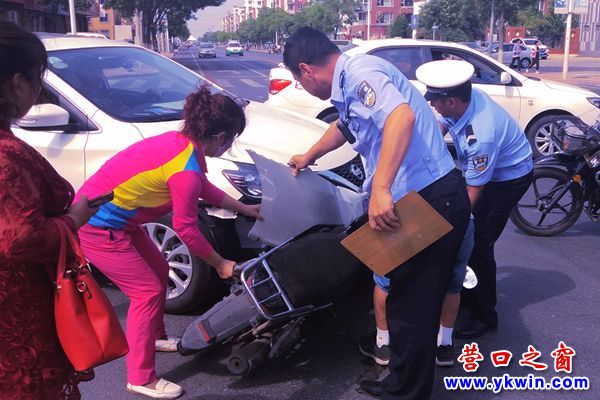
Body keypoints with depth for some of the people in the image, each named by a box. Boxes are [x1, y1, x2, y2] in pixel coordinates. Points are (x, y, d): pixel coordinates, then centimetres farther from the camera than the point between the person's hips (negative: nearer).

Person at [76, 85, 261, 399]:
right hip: (97, 228, -10)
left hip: (112, 217, 10)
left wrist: (243, 208, 24)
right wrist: (219, 263, -4)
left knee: (159, 271, 20)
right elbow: (186, 229, -17)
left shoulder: (179, 141, 1)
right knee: (148, 292, -3)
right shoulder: (186, 170, -27)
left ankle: (155, 337, 41)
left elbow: (204, 188, 18)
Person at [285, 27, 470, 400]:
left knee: (412, 304, 2)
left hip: (433, 199, -10)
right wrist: (309, 157, 56)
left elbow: (402, 116, -34)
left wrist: (380, 188, -40)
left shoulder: (360, 72, -15)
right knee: (414, 298, 19)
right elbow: (344, 127, 39)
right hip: (423, 199, 10)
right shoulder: (349, 84, 18)